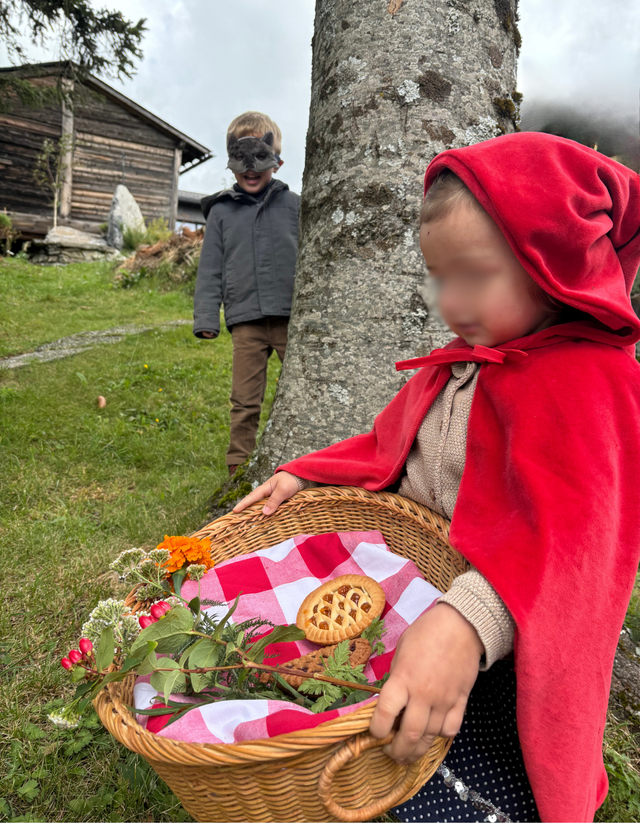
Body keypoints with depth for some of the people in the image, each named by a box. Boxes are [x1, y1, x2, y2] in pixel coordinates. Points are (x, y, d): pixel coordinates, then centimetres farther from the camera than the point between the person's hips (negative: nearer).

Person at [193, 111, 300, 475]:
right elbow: (210, 268, 11)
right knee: (245, 402, 3)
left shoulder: (293, 205, 9)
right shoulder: (221, 211, 11)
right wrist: (206, 318, 3)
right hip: (246, 321, 1)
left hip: (293, 317, 0)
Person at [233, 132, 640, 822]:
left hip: (497, 658, -7)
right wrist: (303, 475, 9)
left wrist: (470, 621, -48)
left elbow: (566, 529, -34)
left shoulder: (582, 382, -20)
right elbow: (389, 447, 16)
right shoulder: (461, 361, 7)